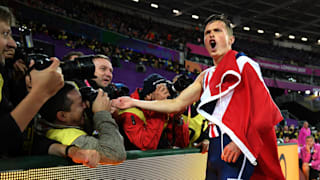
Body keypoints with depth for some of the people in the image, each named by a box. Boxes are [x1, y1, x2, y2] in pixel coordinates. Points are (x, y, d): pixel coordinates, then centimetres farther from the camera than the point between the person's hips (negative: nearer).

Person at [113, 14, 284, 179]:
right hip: (215, 147, 7)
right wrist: (134, 102, 15)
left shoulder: (243, 64, 0)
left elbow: (262, 106, -8)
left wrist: (241, 142, -18)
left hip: (237, 148, -6)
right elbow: (177, 104, 17)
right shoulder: (206, 76, 18)